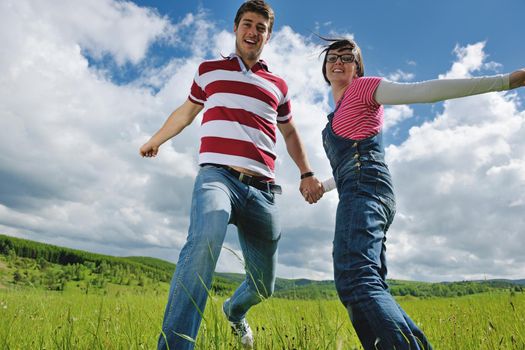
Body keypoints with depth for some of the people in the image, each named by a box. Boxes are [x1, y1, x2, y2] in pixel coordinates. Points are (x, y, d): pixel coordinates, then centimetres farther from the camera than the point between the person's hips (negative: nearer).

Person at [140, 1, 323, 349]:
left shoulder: (278, 85, 19)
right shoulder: (209, 70, 16)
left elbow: (290, 132, 30)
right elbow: (185, 112, 30)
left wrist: (307, 173, 17)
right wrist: (155, 140, 42)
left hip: (262, 190, 3)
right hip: (217, 176, -2)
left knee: (263, 285, 10)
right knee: (205, 240, -37)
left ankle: (235, 310, 45)